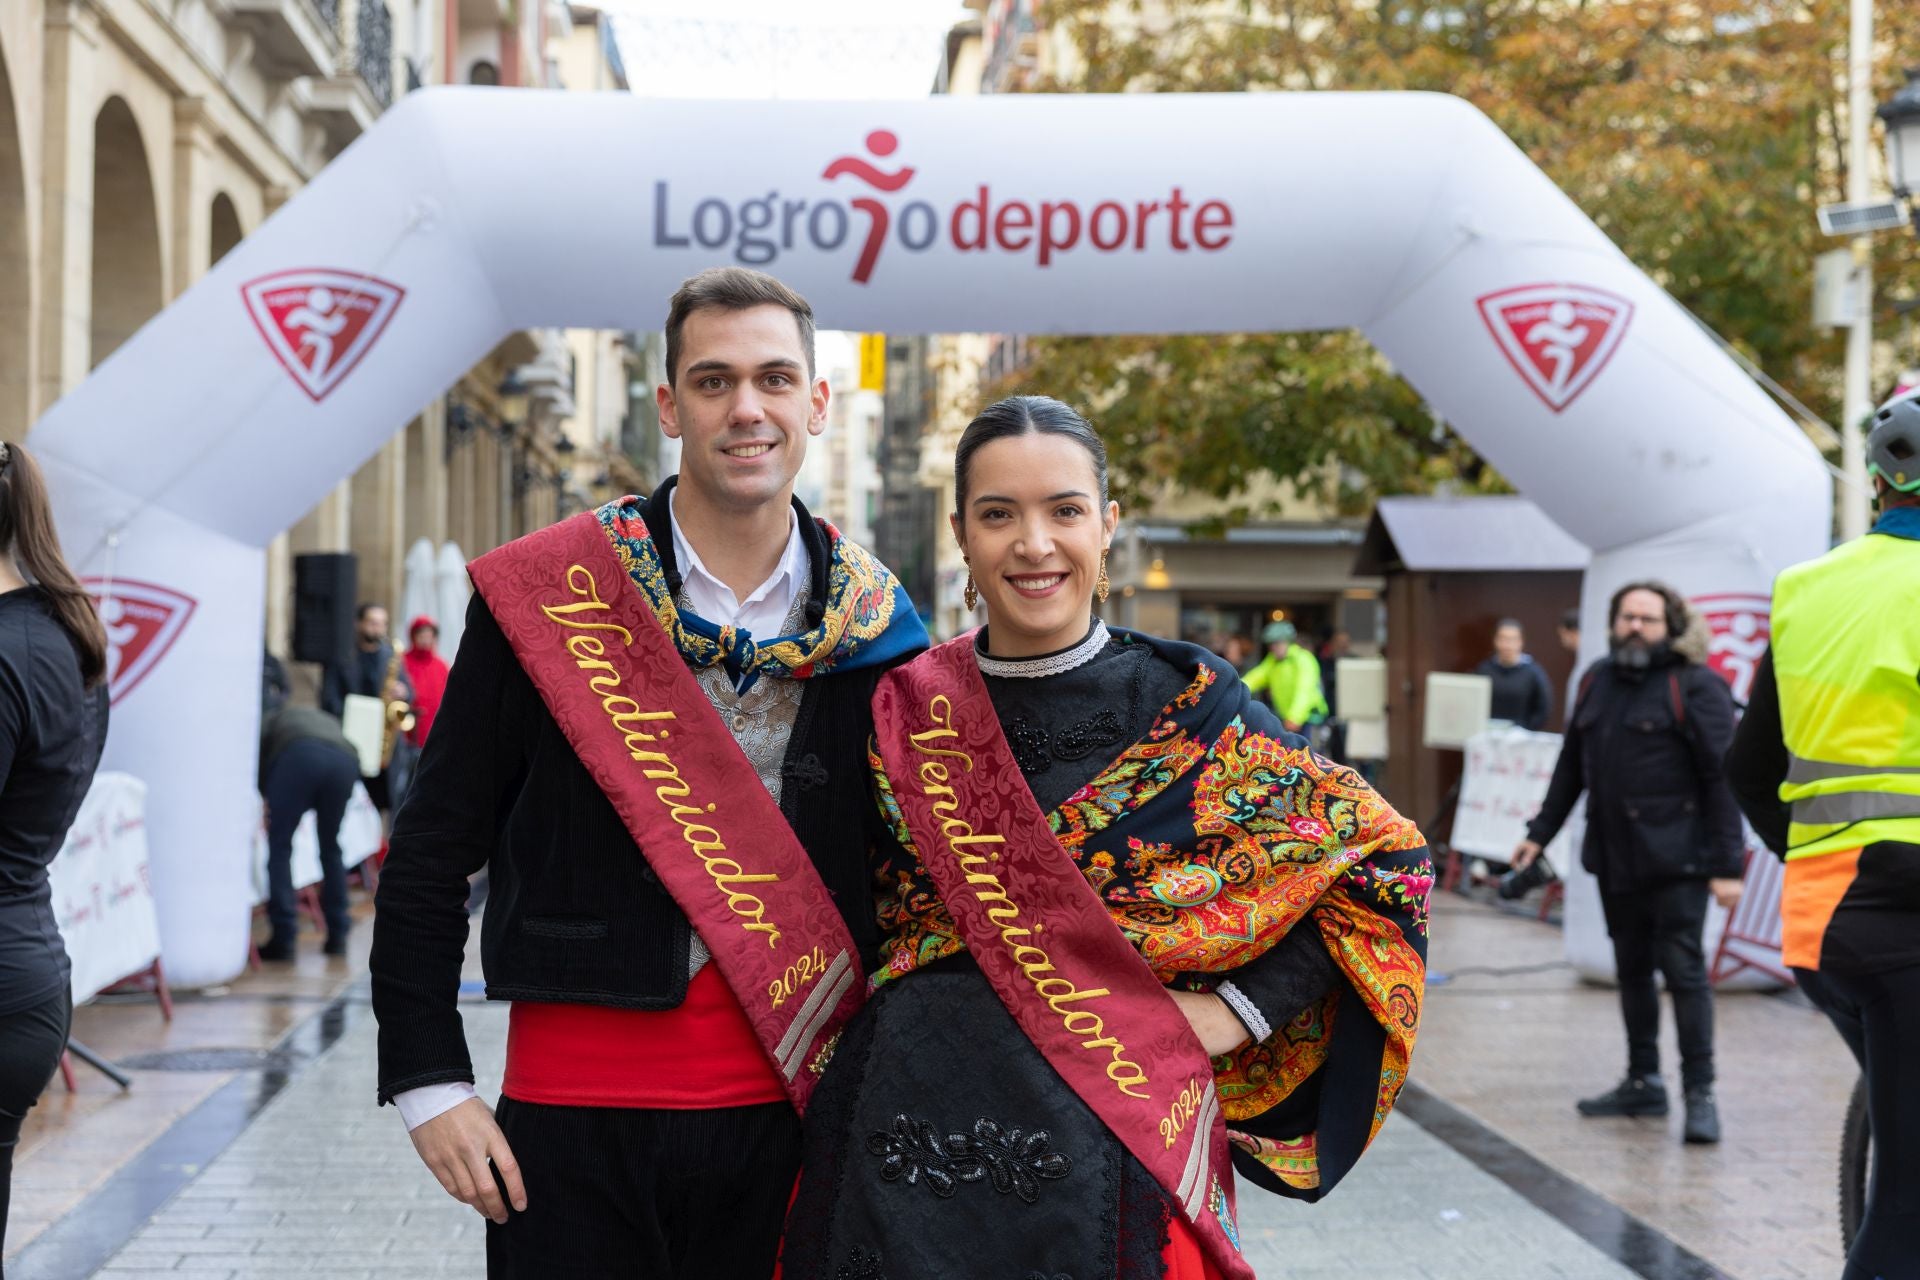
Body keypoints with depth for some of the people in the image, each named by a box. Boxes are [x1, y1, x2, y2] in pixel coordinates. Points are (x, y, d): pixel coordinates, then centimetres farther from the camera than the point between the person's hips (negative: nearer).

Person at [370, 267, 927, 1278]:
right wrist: (428, 1082, -5)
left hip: (785, 1111, 2)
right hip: (574, 1117, -2)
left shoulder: (873, 628, 3)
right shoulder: (543, 595, -3)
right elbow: (430, 854, 0)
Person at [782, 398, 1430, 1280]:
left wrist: (1235, 1011, -6)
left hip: (1112, 1158, -2)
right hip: (907, 1136, 2)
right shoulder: (904, 711, 5)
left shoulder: (1187, 708, -3)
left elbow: (1385, 857, 0)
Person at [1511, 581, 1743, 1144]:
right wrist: (1540, 832, 18)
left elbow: (1722, 778, -11)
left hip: (1674, 857, -7)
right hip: (1614, 856, 7)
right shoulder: (1598, 681, 14)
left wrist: (1726, 865, -16)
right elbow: (1571, 765, 21)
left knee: (1683, 969, -7)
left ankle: (1700, 1093, -2)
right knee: (1631, 970, 13)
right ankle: (1643, 1083, 23)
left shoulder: (1694, 686, -7)